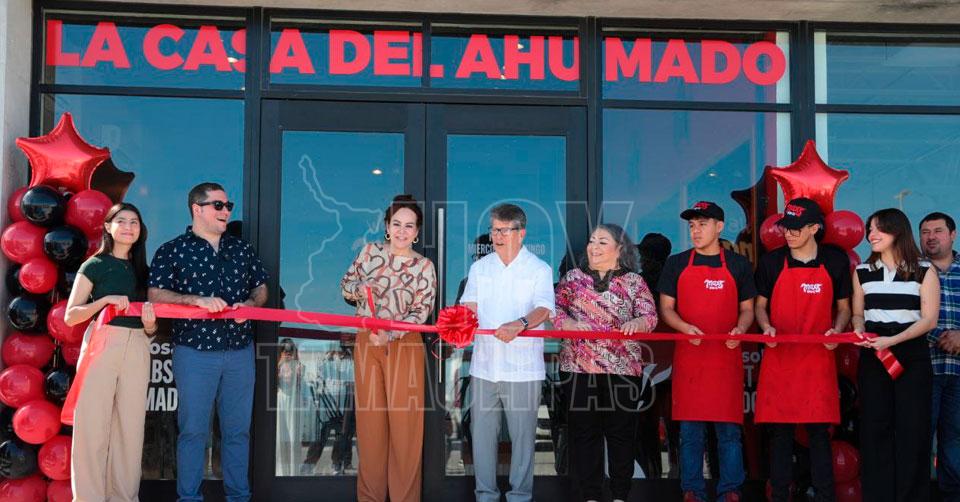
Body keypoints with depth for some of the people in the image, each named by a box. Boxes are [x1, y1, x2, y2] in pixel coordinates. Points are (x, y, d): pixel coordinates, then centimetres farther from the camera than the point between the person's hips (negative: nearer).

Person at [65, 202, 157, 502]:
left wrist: (150, 324, -6)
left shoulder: (142, 270, 14)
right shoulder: (95, 266, 3)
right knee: (93, 423, -5)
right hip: (101, 344, -3)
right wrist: (105, 300, -16)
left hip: (137, 349, 4)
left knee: (130, 425, 3)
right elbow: (70, 316, -4)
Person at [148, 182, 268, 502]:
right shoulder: (172, 251, 1)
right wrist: (196, 300, -19)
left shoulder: (242, 249, 13)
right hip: (194, 352, -3)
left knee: (238, 429, 8)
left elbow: (261, 288, 18)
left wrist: (251, 304, -4)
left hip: (240, 352, 4)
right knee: (193, 430, 2)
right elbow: (155, 295, -6)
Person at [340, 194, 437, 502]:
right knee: (370, 419, 6)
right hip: (366, 343, 2)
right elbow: (345, 286, 12)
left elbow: (421, 312, -7)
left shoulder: (424, 267, -1)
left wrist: (390, 335, -21)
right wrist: (359, 288, -11)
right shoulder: (370, 252, 4)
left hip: (404, 346, -2)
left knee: (405, 421, -2)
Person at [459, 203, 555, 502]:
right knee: (482, 433, 6)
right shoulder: (479, 268, 14)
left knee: (523, 435, 2)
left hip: (523, 368, -3)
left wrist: (520, 324, -33)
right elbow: (470, 306, 5)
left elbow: (543, 309, -13)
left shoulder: (539, 269, 1)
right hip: (484, 365, 3)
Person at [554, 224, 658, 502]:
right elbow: (554, 308, 5)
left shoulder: (634, 281, 6)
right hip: (579, 367, 1)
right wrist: (570, 324, -14)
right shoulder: (573, 277, 9)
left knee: (621, 432, 4)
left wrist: (637, 322, -22)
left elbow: (650, 316, 0)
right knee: (584, 431, 4)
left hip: (623, 368, -1)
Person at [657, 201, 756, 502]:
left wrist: (740, 329, -10)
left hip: (727, 357, 0)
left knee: (729, 428, 1)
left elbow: (747, 309, 12)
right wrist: (685, 328, -13)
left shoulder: (738, 265, 8)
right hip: (689, 357, 0)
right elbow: (666, 309, 7)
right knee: (690, 430, 3)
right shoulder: (677, 264, 7)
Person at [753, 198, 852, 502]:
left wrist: (837, 330, -7)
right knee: (780, 429, 3)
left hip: (818, 358, 0)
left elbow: (843, 307, 12)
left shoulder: (836, 261, 4)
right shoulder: (771, 261, 3)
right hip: (779, 357, 0)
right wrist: (766, 327, -9)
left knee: (819, 429, 0)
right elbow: (760, 305, 11)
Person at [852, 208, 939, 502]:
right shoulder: (863, 272, 10)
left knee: (912, 430, -1)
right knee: (875, 429, 1)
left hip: (913, 358, -2)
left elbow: (929, 319, -6)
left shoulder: (923, 271, 1)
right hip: (872, 358, 3)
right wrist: (859, 329, -7)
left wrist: (893, 340, -17)